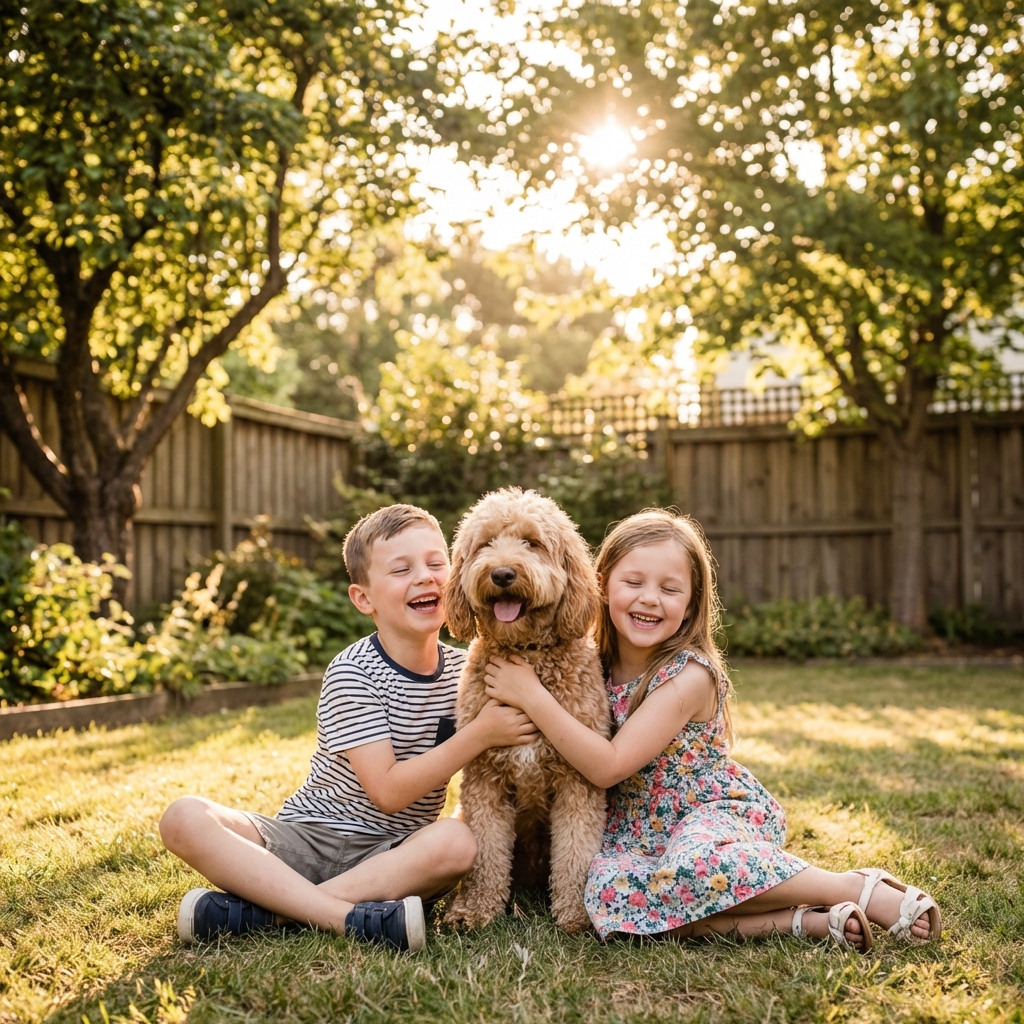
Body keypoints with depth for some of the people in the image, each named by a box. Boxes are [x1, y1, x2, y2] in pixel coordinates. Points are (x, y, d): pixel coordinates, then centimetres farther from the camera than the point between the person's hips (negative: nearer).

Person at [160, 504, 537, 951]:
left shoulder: (464, 671, 3)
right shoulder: (351, 674, -13)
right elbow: (388, 792, -20)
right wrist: (480, 734, -23)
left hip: (393, 851, 3)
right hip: (308, 834, -2)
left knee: (457, 841, -32)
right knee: (184, 818, -25)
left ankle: (257, 910, -27)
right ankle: (350, 916, -38)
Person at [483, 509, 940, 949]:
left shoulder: (689, 676, -18)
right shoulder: (597, 664, 0)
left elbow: (609, 765, -24)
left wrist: (531, 696, -25)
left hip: (718, 811, -5)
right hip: (638, 831, 6)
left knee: (696, 863, -40)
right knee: (607, 887, -29)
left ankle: (862, 888, -18)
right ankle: (803, 921, -25)